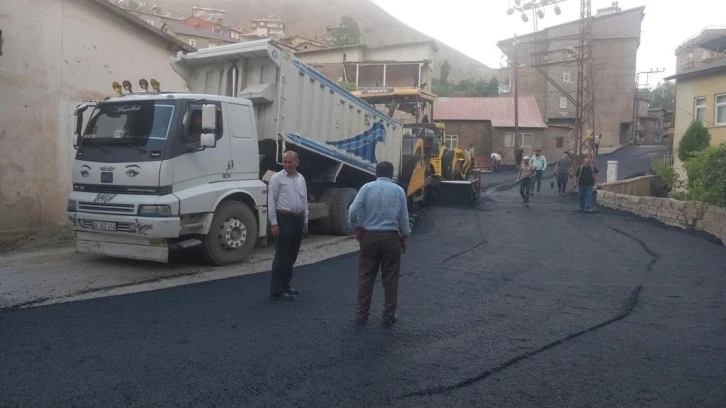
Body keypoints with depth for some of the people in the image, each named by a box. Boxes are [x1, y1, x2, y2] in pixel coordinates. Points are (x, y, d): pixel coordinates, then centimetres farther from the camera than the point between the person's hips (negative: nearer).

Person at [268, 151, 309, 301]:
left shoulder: (301, 178, 12)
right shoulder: (277, 178, -6)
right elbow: (271, 202, -9)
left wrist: (305, 221, 14)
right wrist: (274, 223, -14)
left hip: (298, 219, 7)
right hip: (284, 219, -6)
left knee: (291, 256, 12)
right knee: (282, 256, -6)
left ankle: (285, 285, 23)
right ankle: (276, 290, -3)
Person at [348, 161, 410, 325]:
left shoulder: (367, 187, -1)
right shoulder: (398, 190, 3)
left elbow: (354, 210, -11)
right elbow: (403, 217, 3)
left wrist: (357, 227, 4)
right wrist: (405, 237, 14)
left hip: (369, 236, 0)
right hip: (391, 237, 0)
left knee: (366, 276, 8)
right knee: (390, 278, 8)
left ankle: (362, 314, 13)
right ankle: (389, 315, 13)